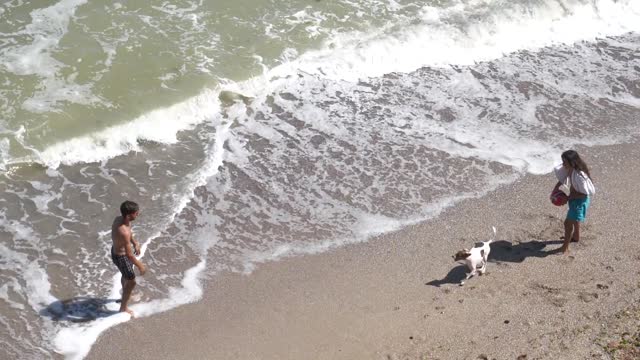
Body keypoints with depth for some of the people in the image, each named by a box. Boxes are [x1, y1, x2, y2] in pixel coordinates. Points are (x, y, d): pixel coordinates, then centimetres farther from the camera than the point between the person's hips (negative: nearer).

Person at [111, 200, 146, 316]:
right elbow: (129, 255, -31)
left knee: (126, 275, 32)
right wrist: (140, 266, -18)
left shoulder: (118, 219, -15)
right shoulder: (123, 232, -41)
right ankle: (123, 308, 31)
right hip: (121, 257, -8)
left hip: (116, 249, 8)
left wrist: (135, 243, 18)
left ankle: (125, 296, 59)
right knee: (131, 281, 11)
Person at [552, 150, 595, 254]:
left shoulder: (579, 175, -37)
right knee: (574, 220, 31)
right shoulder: (569, 169, -12)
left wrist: (569, 197, -25)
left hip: (580, 200, -9)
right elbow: (562, 178, 7)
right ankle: (576, 237, 56)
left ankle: (565, 247, 13)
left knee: (568, 223, -2)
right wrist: (555, 189, -6)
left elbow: (584, 193, -29)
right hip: (574, 198, 9)